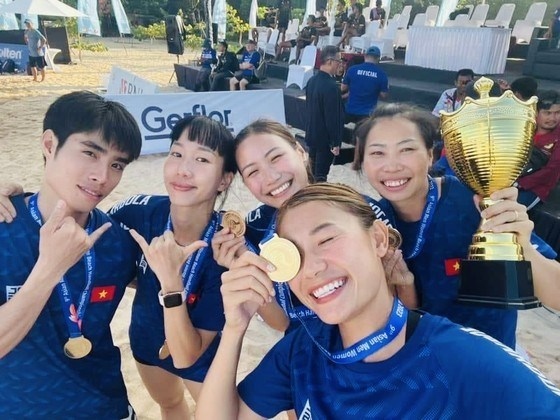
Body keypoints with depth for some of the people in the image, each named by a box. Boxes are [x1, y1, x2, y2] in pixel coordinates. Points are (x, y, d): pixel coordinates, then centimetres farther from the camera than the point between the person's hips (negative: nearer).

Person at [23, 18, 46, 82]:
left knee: (41, 67, 1)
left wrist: (40, 47, -17)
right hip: (31, 53, 8)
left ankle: (43, 79, 11)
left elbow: (44, 40, -22)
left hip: (38, 54, -8)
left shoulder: (36, 32, -15)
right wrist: (27, 44, 17)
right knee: (32, 66, 13)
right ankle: (35, 78, 24)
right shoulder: (27, 31, 8)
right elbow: (25, 37, 30)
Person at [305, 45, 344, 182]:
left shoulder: (312, 80, 4)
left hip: (312, 134, 9)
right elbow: (333, 117, -23)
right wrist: (335, 142, -16)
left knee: (313, 171, 20)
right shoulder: (331, 86, -24)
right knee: (320, 175, 3)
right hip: (325, 137, -9)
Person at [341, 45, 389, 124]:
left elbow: (343, 89, 3)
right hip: (367, 114, -1)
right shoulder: (381, 74, -7)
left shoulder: (352, 69, -5)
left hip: (350, 111, 1)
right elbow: (384, 95, -3)